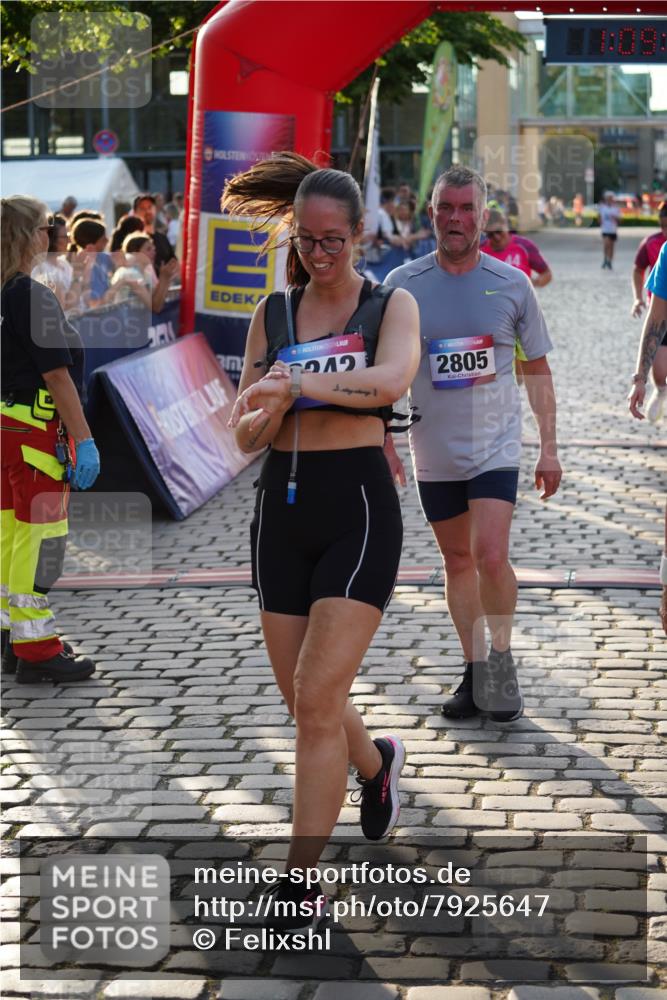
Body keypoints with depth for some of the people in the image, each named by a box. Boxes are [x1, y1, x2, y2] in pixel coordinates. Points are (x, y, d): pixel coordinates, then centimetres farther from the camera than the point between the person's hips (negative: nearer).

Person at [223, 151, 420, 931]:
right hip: (282, 509, 5)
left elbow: (390, 380, -24)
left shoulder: (391, 306, -1)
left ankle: (300, 883, -5)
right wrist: (270, 412, -17)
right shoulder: (271, 315, 10)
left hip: (358, 509, -4)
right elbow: (245, 434, 6)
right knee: (305, 703, 12)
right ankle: (376, 764, 45)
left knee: (317, 702, -12)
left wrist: (298, 382, -36)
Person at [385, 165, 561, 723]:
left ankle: (502, 658, 6)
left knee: (491, 556, -16)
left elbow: (537, 370, 5)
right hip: (433, 451, 2)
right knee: (458, 560, 11)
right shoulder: (403, 286, -2)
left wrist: (549, 448, 3)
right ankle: (475, 668, 24)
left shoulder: (512, 285, -2)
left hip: (495, 447, -2)